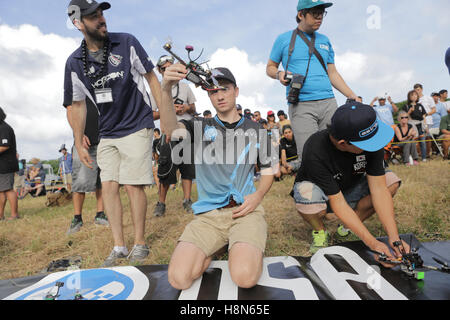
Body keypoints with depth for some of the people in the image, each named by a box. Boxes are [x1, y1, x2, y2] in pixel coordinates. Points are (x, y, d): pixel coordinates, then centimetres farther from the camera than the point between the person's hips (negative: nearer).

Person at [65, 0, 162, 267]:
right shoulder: (75, 62, 3)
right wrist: (79, 144, 10)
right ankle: (119, 247, 12)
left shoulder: (127, 43, -4)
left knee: (133, 184, -7)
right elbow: (78, 105, 10)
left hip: (137, 127, -4)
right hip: (107, 133, 4)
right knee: (109, 186, 0)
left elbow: (151, 78, 0)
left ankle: (140, 243, 10)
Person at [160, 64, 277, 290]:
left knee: (245, 277, -26)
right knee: (179, 278, -16)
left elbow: (268, 170, 16)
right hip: (208, 214, 2)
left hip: (244, 210, -1)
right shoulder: (201, 127, 9)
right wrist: (166, 90, -32)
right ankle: (216, 245, 13)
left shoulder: (255, 130, 12)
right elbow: (170, 127, -13)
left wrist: (258, 195, -5)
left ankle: (249, 245, 10)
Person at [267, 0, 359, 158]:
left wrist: (352, 96, 11)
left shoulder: (325, 41, 20)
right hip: (300, 106, -4)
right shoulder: (284, 39, 9)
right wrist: (279, 74, -10)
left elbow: (333, 73, 20)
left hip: (329, 103, 4)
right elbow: (270, 67, 14)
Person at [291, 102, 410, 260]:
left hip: (349, 188, 5)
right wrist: (372, 242, -35)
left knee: (391, 181, -18)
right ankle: (319, 230, -3)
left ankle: (348, 227, -2)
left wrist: (394, 237, -31)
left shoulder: (372, 141, -22)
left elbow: (378, 188, -23)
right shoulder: (315, 151, -36)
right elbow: (337, 202, -33)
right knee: (307, 197, -40)